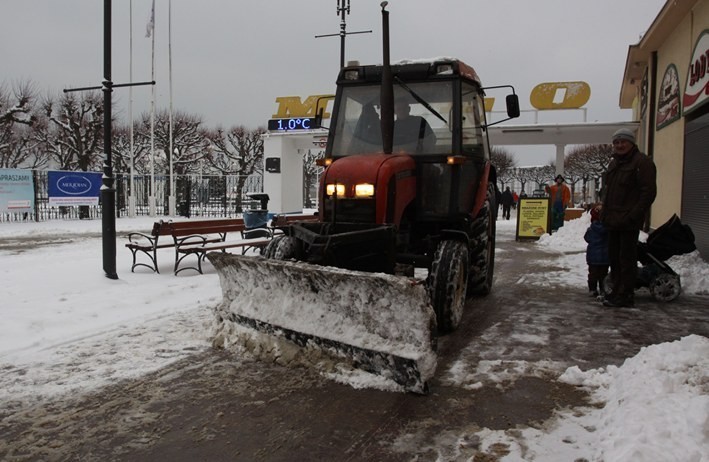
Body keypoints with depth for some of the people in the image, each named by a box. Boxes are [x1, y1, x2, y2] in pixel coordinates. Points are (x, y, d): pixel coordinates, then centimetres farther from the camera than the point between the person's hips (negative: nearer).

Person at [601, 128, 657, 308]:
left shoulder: (642, 162, -8)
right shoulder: (614, 163, 18)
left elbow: (648, 192, -14)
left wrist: (633, 216, -19)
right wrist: (605, 213, 14)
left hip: (628, 222, -9)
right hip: (613, 221, 9)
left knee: (626, 259, -4)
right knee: (614, 257, 15)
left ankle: (625, 296, 2)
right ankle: (616, 290, 25)